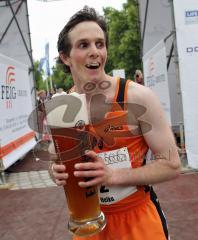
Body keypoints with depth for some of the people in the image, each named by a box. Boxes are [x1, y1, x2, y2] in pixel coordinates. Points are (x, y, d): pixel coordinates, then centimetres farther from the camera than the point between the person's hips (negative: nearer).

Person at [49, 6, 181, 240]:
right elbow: (57, 160, 8)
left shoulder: (139, 97, -18)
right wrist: (58, 172, -16)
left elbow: (171, 165, -15)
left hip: (137, 216, -3)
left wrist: (113, 175, -27)